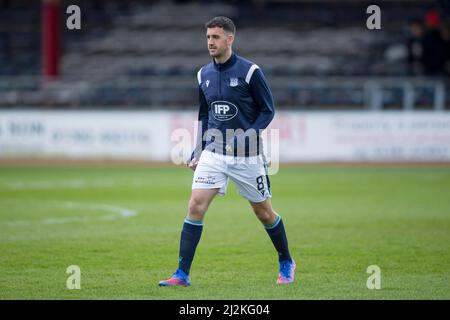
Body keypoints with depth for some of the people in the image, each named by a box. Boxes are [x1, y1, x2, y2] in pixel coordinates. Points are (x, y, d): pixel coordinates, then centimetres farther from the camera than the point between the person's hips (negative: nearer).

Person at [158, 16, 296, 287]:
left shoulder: (250, 71, -9)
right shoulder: (204, 75, 6)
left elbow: (268, 110, -6)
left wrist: (247, 136, -19)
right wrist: (198, 153, 11)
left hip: (247, 155, -3)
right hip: (214, 152, 3)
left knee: (264, 213, 9)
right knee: (196, 206, -12)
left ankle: (286, 263, 32)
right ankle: (182, 274, -10)